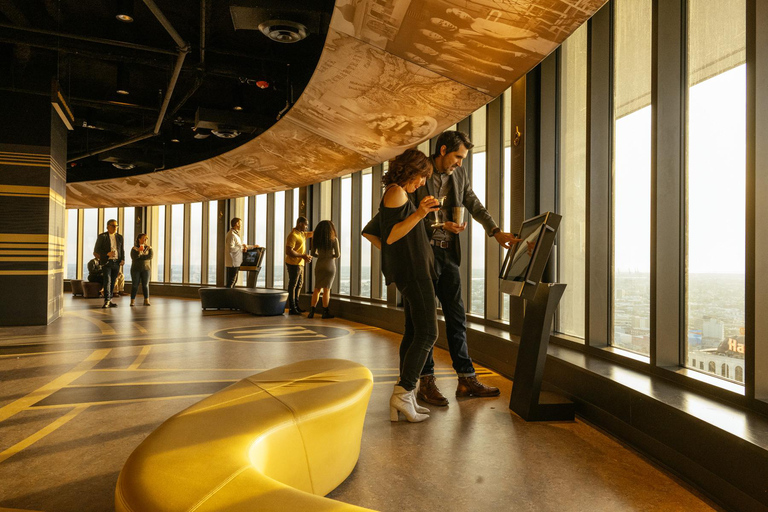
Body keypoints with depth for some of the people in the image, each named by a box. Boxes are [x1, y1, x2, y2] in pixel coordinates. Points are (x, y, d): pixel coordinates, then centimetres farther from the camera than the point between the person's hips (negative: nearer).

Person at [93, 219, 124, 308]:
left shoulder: (119, 237, 13)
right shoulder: (102, 236, 0)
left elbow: (122, 250, 17)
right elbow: (96, 250, -3)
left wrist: (123, 259, 0)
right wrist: (107, 254, -17)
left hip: (116, 263, 4)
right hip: (106, 262, -4)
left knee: (112, 282, 8)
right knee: (107, 281, -15)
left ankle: (109, 301, 15)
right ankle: (107, 301, -18)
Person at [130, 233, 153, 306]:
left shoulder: (148, 248, 7)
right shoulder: (134, 248, 2)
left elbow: (150, 257, -8)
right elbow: (134, 257, -13)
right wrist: (139, 251, -23)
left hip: (146, 269, 1)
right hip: (136, 269, -1)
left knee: (145, 285, -1)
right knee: (135, 285, -1)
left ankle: (146, 301, 2)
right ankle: (132, 301, 3)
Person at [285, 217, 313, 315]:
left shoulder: (302, 234, 13)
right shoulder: (293, 235, -16)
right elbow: (288, 251, -23)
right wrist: (303, 256, -22)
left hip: (300, 264, 10)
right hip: (293, 264, -10)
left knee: (299, 285, 15)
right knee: (293, 286, -4)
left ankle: (296, 306, 24)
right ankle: (292, 309, 1)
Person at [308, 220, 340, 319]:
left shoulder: (315, 239, 0)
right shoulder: (334, 239, -10)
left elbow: (313, 253, 6)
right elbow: (337, 255, -9)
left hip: (319, 265, 3)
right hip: (330, 265, -3)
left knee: (317, 289, 10)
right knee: (326, 289, 1)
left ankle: (311, 311, 3)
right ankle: (325, 312, 4)